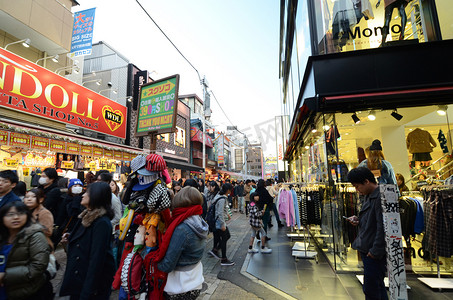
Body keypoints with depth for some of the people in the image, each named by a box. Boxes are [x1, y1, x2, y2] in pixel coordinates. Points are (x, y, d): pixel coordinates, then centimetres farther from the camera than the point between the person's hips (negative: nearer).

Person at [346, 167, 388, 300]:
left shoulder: (381, 197, -19)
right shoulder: (368, 196, 12)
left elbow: (382, 227, -21)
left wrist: (375, 250, -19)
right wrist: (358, 220, 4)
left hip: (375, 252, -10)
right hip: (367, 249, 10)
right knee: (378, 287, 21)